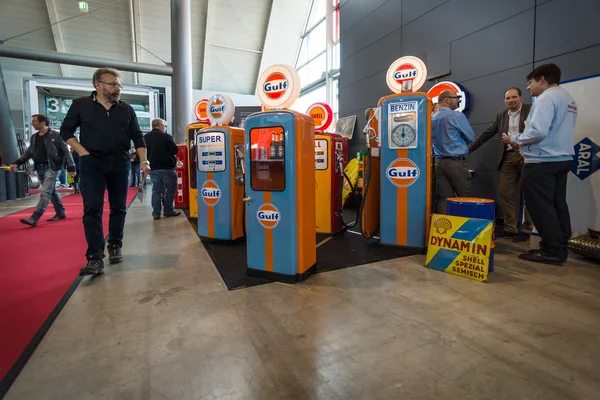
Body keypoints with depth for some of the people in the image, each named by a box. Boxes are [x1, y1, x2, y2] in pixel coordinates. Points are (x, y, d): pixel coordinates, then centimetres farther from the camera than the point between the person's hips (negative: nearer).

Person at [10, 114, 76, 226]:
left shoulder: (55, 135, -8)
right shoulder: (34, 137, 12)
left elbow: (66, 151, -9)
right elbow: (28, 152, 19)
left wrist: (71, 167, -13)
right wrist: (17, 163, 8)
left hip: (51, 168, -7)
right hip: (39, 168, 8)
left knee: (45, 193, -10)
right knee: (51, 192, 14)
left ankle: (34, 218, -12)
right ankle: (60, 213, 25)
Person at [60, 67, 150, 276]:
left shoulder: (126, 109, 8)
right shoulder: (81, 105, 3)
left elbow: (137, 137, 8)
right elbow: (66, 130, 8)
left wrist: (143, 160, -2)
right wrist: (82, 152, -6)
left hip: (120, 164, 2)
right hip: (92, 164, -2)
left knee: (118, 208, 7)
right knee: (92, 209, -9)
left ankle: (114, 246, 23)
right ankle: (95, 258, -10)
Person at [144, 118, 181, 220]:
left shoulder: (146, 137, 7)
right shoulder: (166, 136, -11)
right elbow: (175, 151, -11)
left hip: (153, 168, 5)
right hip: (166, 167, -5)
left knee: (156, 190, 9)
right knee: (171, 188, 7)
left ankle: (156, 213, 8)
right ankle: (168, 211, 6)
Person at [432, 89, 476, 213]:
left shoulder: (432, 118, 12)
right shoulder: (457, 116, -5)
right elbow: (471, 137, 2)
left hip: (439, 162, 6)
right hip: (456, 162, -6)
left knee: (444, 199, 4)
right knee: (465, 198, 2)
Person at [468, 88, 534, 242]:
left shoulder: (531, 110, 3)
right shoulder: (501, 115, 17)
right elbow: (487, 134, 17)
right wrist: (469, 148, 11)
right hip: (508, 157, 5)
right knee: (505, 192, 2)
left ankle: (526, 230, 10)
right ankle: (510, 228, 12)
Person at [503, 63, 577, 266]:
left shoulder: (546, 98, -12)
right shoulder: (568, 98, 19)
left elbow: (538, 131, -22)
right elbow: (557, 131, 18)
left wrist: (514, 138, -6)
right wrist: (523, 140, 15)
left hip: (542, 161, -10)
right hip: (562, 159, 10)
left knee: (541, 207, -5)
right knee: (558, 205, 12)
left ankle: (551, 251, -1)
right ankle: (560, 248, 19)